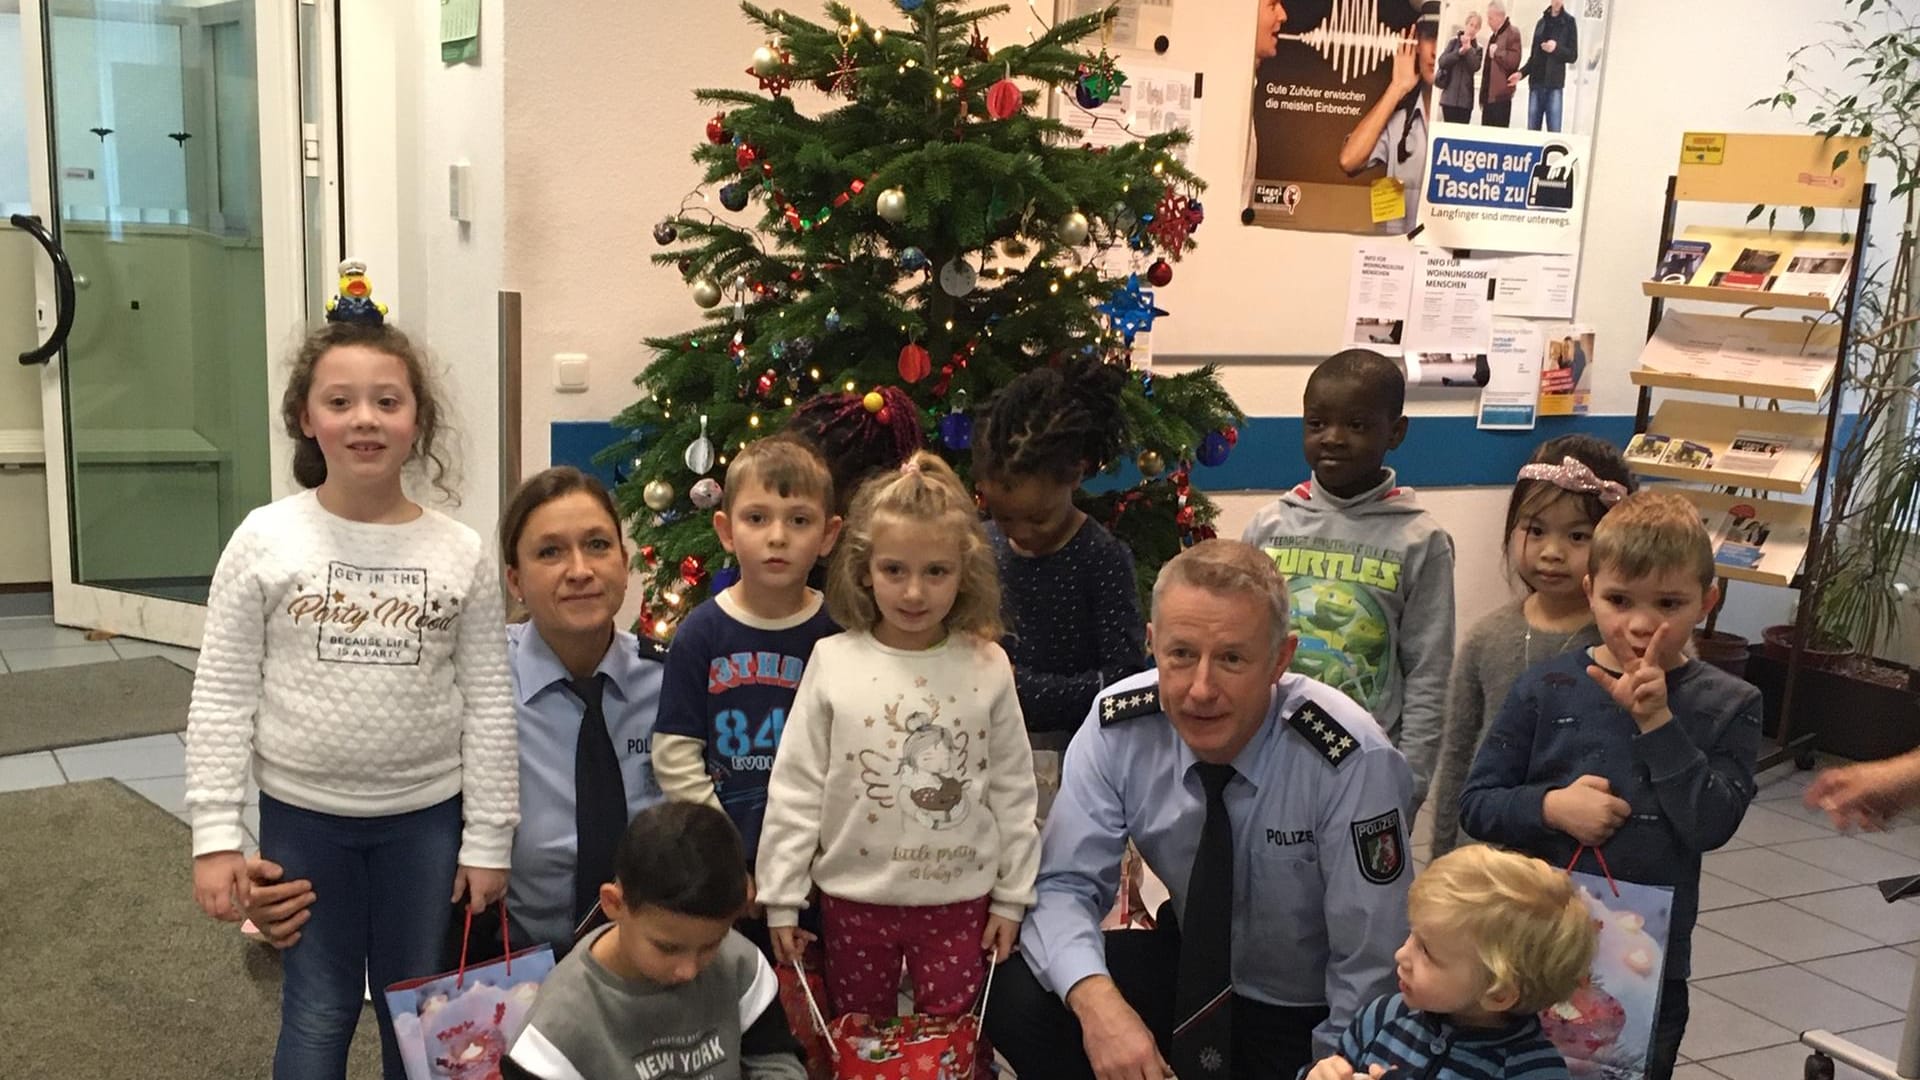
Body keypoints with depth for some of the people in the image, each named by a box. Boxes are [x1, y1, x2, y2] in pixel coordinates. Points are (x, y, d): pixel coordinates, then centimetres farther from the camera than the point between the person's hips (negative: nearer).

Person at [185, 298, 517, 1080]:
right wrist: (216, 835, -8)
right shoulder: (264, 541, -9)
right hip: (303, 813, 0)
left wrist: (488, 838, -2)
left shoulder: (461, 554, -7)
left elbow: (488, 706, -3)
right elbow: (222, 698, -6)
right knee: (318, 1010, 13)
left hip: (426, 815, 1)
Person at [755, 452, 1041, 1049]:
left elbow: (1013, 790, 2)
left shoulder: (987, 667, -6)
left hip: (959, 899, 0)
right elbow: (795, 790, -4)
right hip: (855, 898, 1)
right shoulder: (833, 661, -8)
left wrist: (1012, 896, 3)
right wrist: (782, 898, -3)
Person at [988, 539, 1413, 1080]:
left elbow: (1370, 973, -20)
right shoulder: (1118, 725, -17)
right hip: (1188, 966, 2)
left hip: (1309, 1017, -2)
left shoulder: (1353, 762, -27)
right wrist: (1094, 997, -32)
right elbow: (1065, 883, -14)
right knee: (1014, 998, -20)